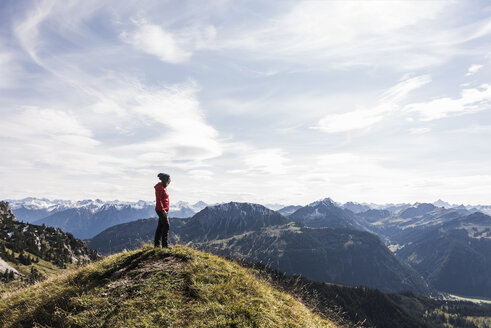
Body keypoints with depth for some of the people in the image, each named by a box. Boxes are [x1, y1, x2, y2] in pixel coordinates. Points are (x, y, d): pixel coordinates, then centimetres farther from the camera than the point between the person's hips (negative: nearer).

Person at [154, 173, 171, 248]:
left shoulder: (164, 187, 16)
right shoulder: (159, 187, -13)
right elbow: (158, 200, -19)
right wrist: (163, 210, -23)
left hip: (164, 210, 10)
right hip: (161, 210, -10)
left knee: (160, 226, 12)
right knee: (166, 226, -11)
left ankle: (157, 244, 18)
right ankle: (165, 245, -10)